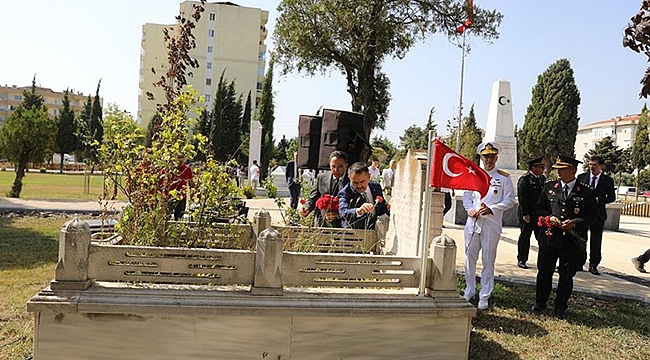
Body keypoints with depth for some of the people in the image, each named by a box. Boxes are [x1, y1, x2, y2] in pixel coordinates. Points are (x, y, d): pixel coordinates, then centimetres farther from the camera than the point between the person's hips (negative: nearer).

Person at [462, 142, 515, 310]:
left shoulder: (504, 178, 1)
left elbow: (509, 200, -2)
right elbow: (466, 196, 15)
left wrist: (491, 209, -15)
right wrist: (470, 209, -3)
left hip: (491, 224, -3)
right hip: (473, 221, 3)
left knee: (488, 261, 2)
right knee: (470, 257, 10)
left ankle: (484, 296, 13)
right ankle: (469, 290, 26)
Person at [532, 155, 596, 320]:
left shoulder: (586, 191, 0)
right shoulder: (549, 187, 6)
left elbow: (592, 215, 2)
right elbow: (539, 208, 10)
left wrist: (575, 222, -14)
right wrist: (549, 218, -9)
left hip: (572, 241, -1)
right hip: (549, 237, 2)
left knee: (567, 275, 7)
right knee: (544, 272, 9)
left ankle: (560, 307, 23)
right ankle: (540, 303, 27)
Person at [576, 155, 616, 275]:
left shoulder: (608, 180, 3)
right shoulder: (581, 177, 6)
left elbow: (612, 197, 0)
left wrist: (597, 200, -14)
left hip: (598, 213, -1)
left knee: (596, 241, 4)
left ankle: (593, 265, 13)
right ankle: (579, 263, 14)